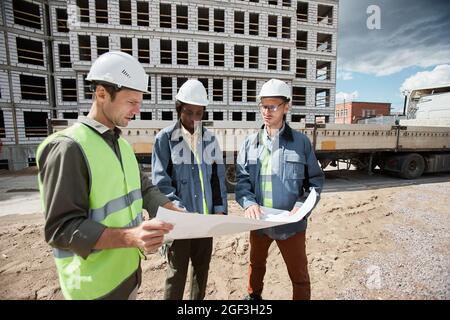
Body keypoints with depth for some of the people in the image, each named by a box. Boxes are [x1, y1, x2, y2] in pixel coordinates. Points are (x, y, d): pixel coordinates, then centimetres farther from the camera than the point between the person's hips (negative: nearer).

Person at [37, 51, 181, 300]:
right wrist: (130, 236, -35)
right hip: (96, 286, -6)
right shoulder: (68, 147, -21)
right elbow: (61, 229, -23)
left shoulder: (121, 143, 5)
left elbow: (144, 188, 6)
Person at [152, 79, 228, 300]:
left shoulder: (210, 139, 6)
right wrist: (182, 212, -19)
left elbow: (218, 177, 9)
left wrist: (220, 209, 0)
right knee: (177, 272, 10)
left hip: (206, 218, 4)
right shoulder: (165, 138, -6)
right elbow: (161, 182, -10)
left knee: (202, 267, 19)